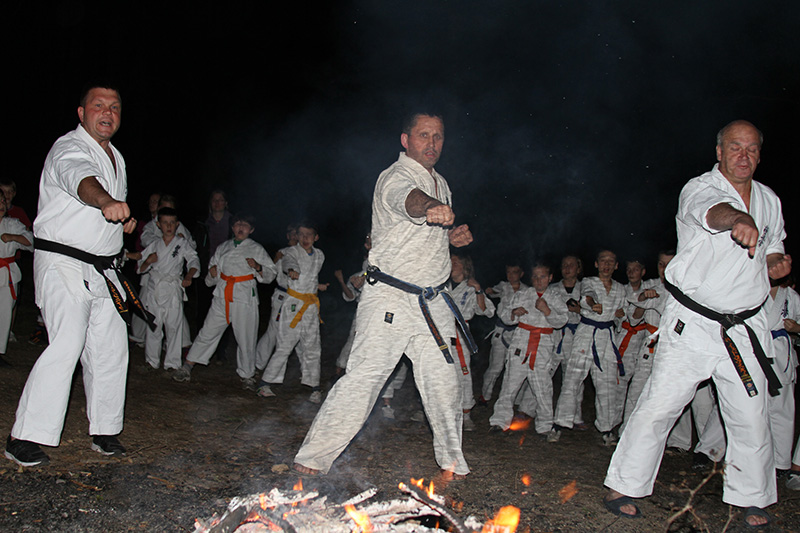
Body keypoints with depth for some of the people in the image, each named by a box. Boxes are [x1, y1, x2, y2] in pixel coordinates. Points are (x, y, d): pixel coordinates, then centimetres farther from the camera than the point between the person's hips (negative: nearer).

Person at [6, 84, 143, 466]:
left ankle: (105, 431, 20)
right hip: (62, 264, -8)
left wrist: (125, 219, 8)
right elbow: (81, 179, -36)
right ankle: (23, 438, -10)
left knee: (111, 349, 8)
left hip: (101, 269, 8)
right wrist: (108, 202, -57)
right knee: (67, 346, -18)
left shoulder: (116, 158, 16)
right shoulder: (69, 149, -12)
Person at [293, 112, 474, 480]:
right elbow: (408, 199, -37)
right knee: (364, 376, -11)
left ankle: (452, 461, 27)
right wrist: (432, 209, -60)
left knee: (443, 381, 10)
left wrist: (453, 236, 9)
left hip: (433, 303, 8)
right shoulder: (395, 177, -11)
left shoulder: (441, 184, 17)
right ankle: (312, 458, 0)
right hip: (389, 299, -7)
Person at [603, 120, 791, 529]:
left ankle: (752, 498, 30)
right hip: (692, 323, -5)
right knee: (659, 405, -5)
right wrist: (739, 220, -57)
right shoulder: (699, 189, -10)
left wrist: (777, 263, 3)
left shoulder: (770, 201, 11)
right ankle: (624, 487, 10)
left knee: (751, 418, 9)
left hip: (746, 326, 6)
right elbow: (713, 210, -35)